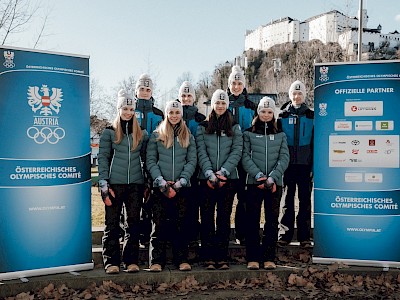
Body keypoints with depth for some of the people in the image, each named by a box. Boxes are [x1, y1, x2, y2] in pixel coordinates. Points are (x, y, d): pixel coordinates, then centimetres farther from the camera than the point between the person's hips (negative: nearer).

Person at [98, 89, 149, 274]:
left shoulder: (142, 133, 12)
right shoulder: (109, 132, 5)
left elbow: (146, 158, 15)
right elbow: (103, 158, 0)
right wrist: (103, 184, -9)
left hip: (136, 184, 3)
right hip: (115, 183, -2)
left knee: (133, 223, 6)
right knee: (112, 223, 0)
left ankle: (131, 261, 13)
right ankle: (111, 262, 7)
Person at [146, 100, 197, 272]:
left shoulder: (188, 137, 13)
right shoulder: (156, 135, 9)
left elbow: (192, 161, 4)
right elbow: (150, 161, 2)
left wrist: (181, 181, -9)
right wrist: (161, 181, -12)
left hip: (181, 187, 1)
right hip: (160, 187, -1)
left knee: (181, 224, 2)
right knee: (159, 224, -2)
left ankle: (182, 260, 9)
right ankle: (157, 261, 3)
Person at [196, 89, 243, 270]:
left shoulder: (234, 128, 11)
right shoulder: (203, 128, 10)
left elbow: (236, 152, 0)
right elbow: (201, 153, 0)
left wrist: (223, 172, -13)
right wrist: (211, 174, -14)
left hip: (228, 178, 0)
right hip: (206, 179, 0)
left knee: (224, 218, 3)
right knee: (207, 218, 0)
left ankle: (222, 258, 8)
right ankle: (209, 258, 6)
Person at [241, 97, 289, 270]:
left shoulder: (280, 135, 11)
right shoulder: (249, 134, 7)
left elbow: (284, 158, 2)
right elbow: (245, 157, -2)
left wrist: (272, 178, -12)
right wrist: (258, 175, -15)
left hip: (275, 184, 2)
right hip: (253, 183, -1)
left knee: (272, 220, 4)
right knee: (252, 220, 0)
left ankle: (269, 258, 11)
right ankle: (252, 258, 6)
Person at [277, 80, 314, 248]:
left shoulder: (311, 116, 7)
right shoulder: (283, 116, 8)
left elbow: (315, 143, 7)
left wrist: (314, 166, 0)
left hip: (305, 164, 0)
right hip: (288, 164, 0)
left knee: (305, 200, 3)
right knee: (288, 199, 4)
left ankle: (304, 237, 9)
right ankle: (285, 234, 11)